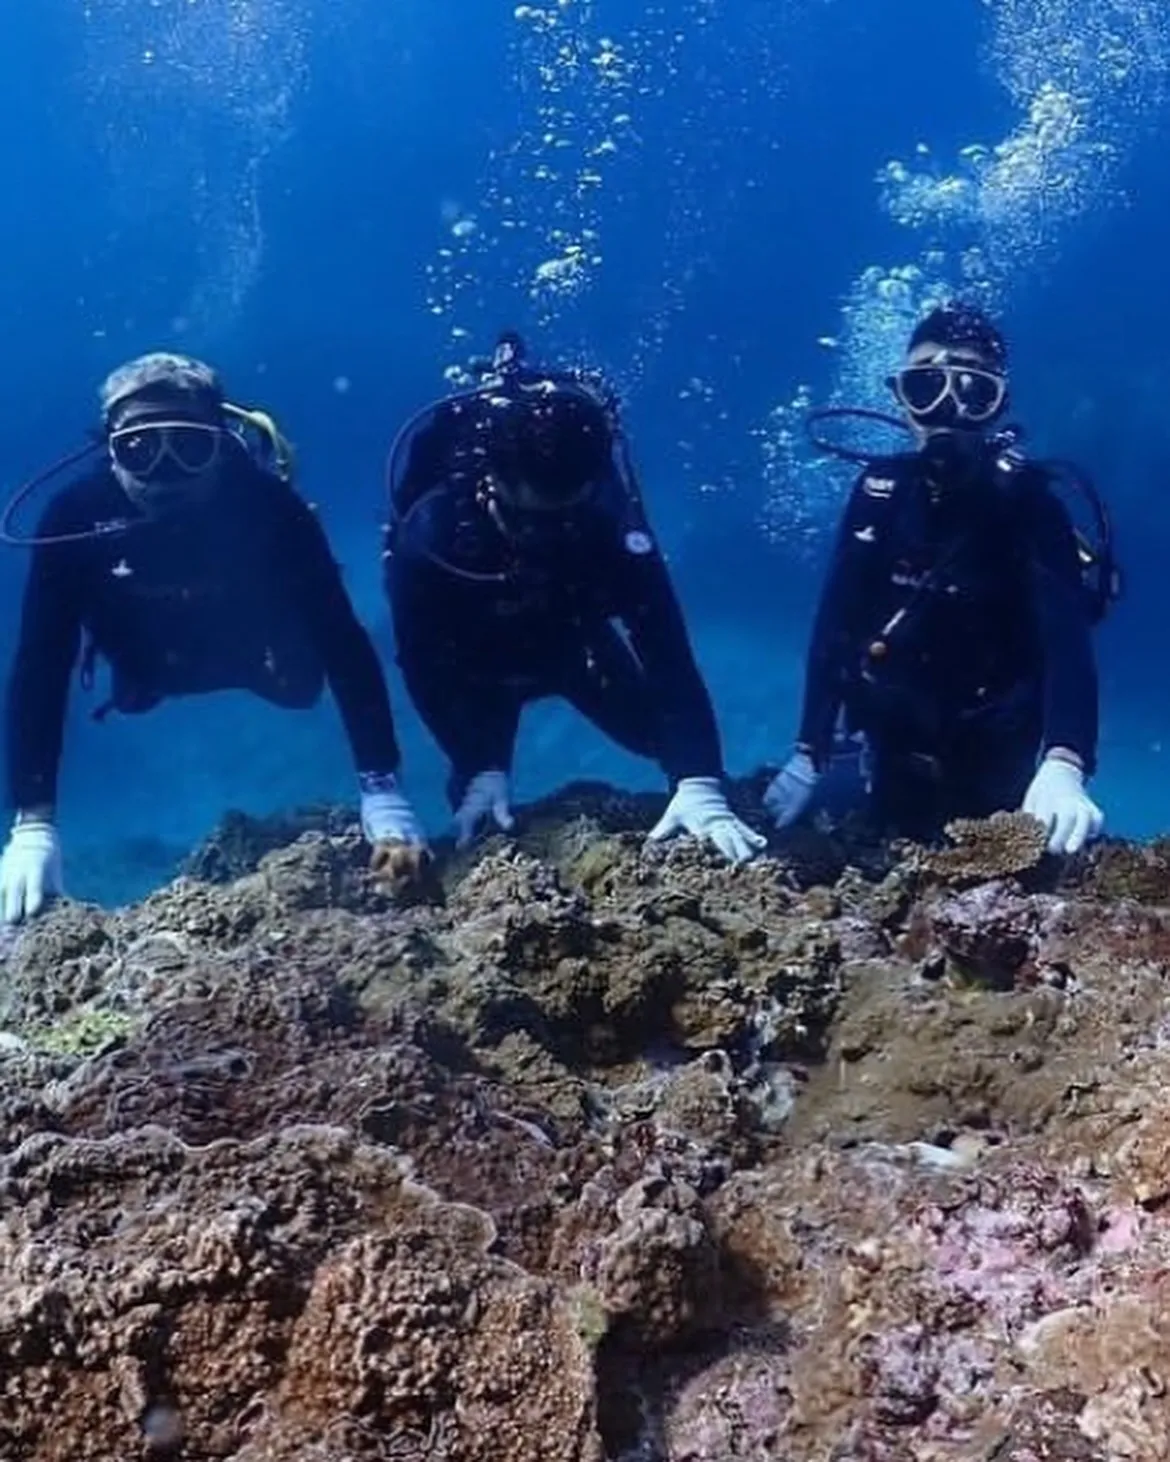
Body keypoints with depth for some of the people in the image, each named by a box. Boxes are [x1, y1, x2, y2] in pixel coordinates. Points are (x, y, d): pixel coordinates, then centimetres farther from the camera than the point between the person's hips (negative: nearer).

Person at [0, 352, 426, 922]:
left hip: (259, 651, -2)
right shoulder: (76, 513, -38)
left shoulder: (266, 502, -41)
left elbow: (343, 642, -41)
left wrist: (383, 791, -49)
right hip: (152, 662, 2)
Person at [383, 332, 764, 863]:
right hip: (477, 659, -1)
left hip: (571, 634, 2)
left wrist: (699, 785, -52)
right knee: (480, 795, -9)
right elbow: (426, 665, -31)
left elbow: (664, 644, -41)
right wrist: (481, 770, -40)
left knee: (657, 729, 3)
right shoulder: (431, 529, -40)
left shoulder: (610, 520, -37)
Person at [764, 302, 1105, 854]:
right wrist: (808, 755, -10)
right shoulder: (880, 487, -5)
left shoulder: (1027, 501, -15)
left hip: (995, 762, -3)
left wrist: (1063, 767, -45)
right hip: (898, 752, 3)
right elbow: (834, 623, -4)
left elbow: (1066, 637, -28)